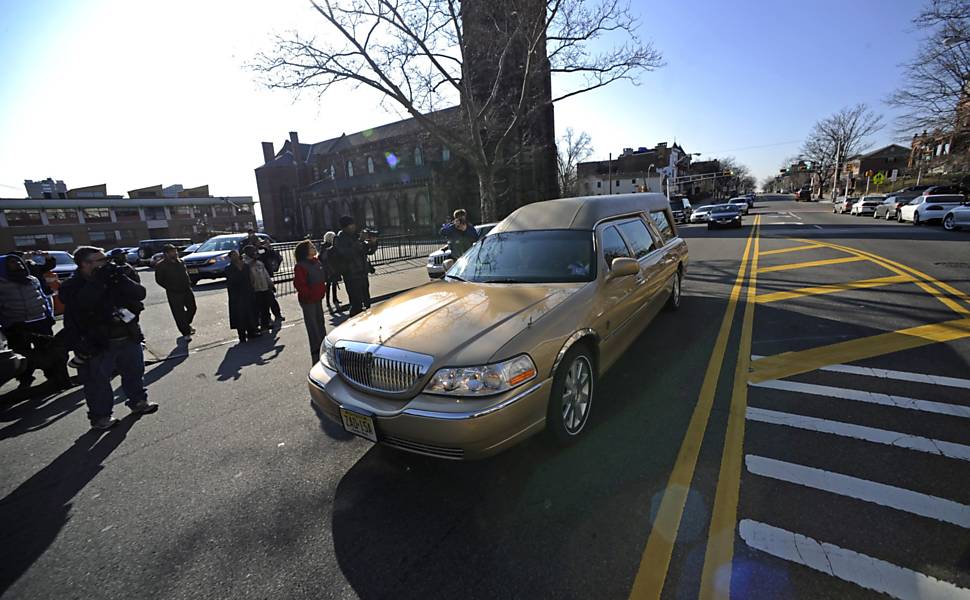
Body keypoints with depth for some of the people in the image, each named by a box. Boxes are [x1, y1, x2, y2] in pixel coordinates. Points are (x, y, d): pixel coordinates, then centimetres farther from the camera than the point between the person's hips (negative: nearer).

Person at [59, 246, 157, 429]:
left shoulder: (112, 279, 6)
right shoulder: (72, 287, -7)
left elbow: (140, 293, -5)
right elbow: (81, 303, -28)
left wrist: (121, 279, -17)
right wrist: (99, 282, -26)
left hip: (129, 339, 5)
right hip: (97, 346, -5)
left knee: (135, 372, 18)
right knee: (98, 382, 5)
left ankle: (138, 402, 35)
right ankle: (100, 416, 19)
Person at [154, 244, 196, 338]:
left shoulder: (180, 261, 7)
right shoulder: (161, 266, -10)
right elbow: (159, 280, -6)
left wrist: (189, 283, 10)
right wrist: (170, 288, -8)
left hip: (187, 290, 6)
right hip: (174, 294, -5)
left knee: (192, 308, 15)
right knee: (179, 314, 0)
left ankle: (187, 324, 41)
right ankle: (186, 333, 10)